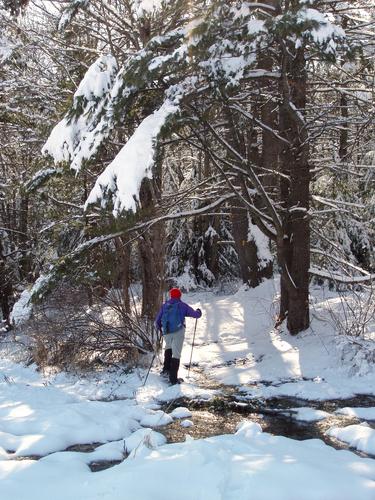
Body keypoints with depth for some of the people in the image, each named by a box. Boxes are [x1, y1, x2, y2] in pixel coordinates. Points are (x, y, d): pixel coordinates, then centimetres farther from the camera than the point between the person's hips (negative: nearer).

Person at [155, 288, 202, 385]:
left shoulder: (164, 305, 12)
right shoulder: (182, 305, 5)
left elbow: (157, 322, 12)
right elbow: (196, 315, 6)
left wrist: (161, 329, 33)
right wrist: (198, 311, 30)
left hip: (166, 333, 3)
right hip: (178, 332, -3)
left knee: (168, 346, 31)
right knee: (176, 354, 2)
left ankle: (166, 368, 19)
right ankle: (173, 378, 0)